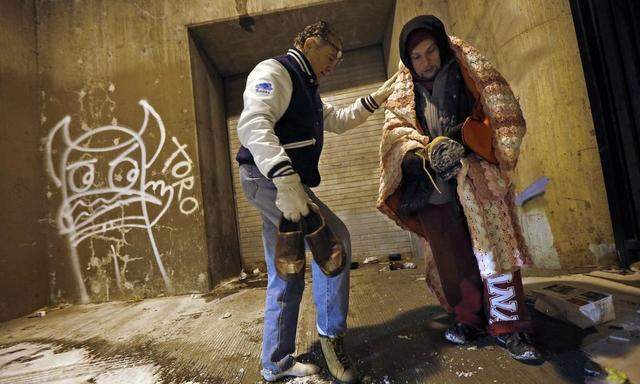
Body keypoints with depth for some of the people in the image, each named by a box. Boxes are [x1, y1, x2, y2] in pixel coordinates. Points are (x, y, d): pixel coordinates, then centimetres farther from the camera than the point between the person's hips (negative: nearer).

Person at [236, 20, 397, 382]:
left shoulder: (305, 89, 26)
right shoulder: (274, 71, -5)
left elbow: (339, 120, 36)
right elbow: (252, 125, -24)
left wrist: (378, 97, 26)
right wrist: (286, 180, -37)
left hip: (285, 183, 10)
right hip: (268, 178, -10)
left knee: (287, 279, 10)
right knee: (334, 237, -17)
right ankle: (331, 333, 0)